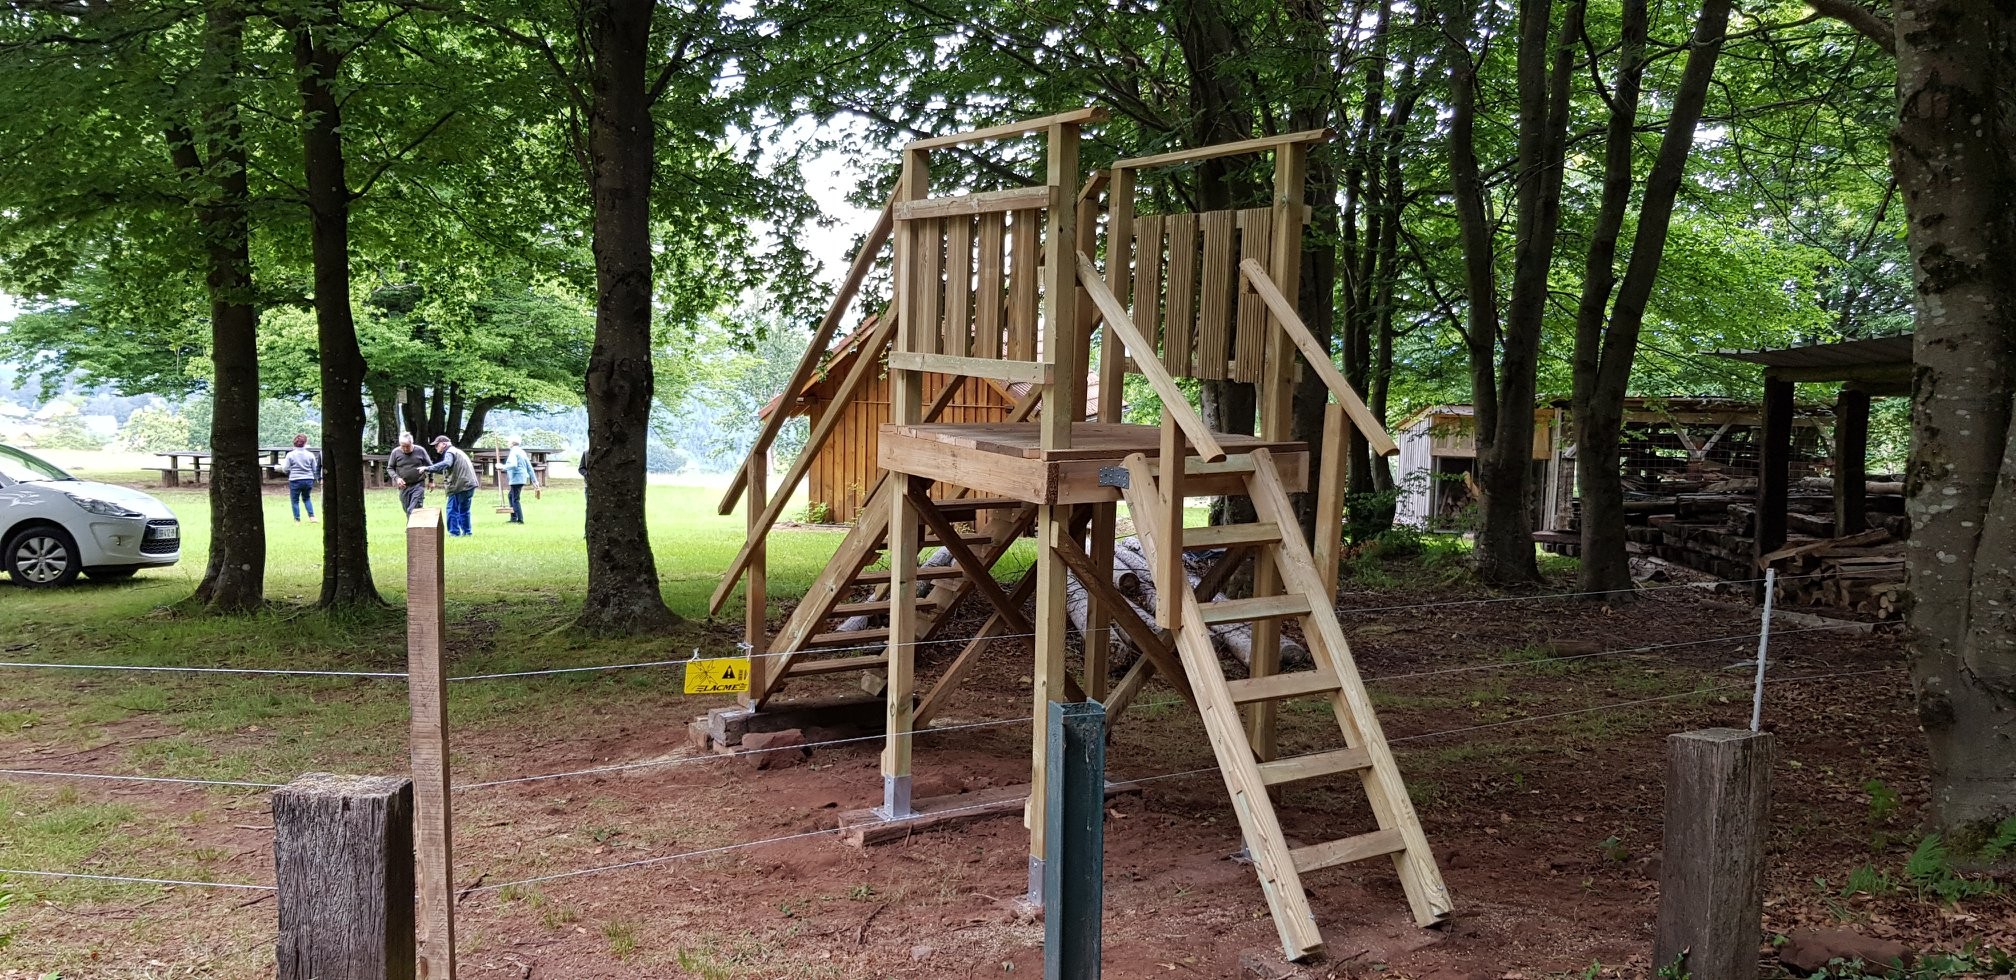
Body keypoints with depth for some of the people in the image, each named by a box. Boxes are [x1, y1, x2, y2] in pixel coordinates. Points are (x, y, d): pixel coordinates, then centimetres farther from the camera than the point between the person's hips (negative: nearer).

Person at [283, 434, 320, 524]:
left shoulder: (290, 455, -6)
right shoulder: (310, 455, 0)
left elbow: (285, 468, -1)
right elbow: (315, 469, 6)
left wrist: (282, 463, 19)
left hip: (295, 480, -3)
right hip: (308, 480, 3)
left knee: (295, 500, 9)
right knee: (307, 498, 21)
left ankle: (297, 520, 9)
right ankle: (312, 516, 10)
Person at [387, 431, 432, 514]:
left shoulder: (420, 451, -3)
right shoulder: (395, 452, -1)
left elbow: (430, 466, 8)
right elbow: (390, 468, 7)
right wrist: (396, 478, -8)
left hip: (418, 485, -3)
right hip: (404, 486, 3)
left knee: (414, 511, -14)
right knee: (408, 511, 8)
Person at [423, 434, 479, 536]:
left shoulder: (450, 452, -8)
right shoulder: (457, 451, 23)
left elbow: (446, 464, -30)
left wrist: (428, 469, -35)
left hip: (460, 486, -10)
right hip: (468, 485, 10)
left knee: (452, 509, -5)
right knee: (463, 509, 19)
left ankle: (454, 532, -5)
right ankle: (467, 531, 25)